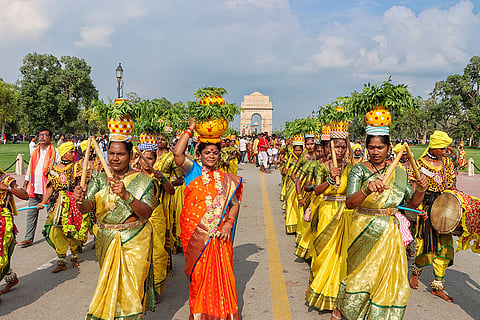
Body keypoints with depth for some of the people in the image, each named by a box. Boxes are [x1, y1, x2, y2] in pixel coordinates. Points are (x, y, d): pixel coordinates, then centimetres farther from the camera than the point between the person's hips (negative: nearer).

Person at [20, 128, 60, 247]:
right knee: (31, 214, 8)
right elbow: (30, 169, 23)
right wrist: (26, 183, 23)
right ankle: (28, 238, 15)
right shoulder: (35, 152, 15)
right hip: (34, 189, 6)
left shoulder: (55, 152, -3)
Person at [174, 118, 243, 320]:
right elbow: (177, 153, -15)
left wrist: (229, 223, -7)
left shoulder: (226, 179, 9)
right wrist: (190, 130, -10)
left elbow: (235, 203, 8)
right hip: (195, 233, -1)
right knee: (198, 272, 7)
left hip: (219, 234, 2)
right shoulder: (193, 171, 2)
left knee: (221, 272, 4)